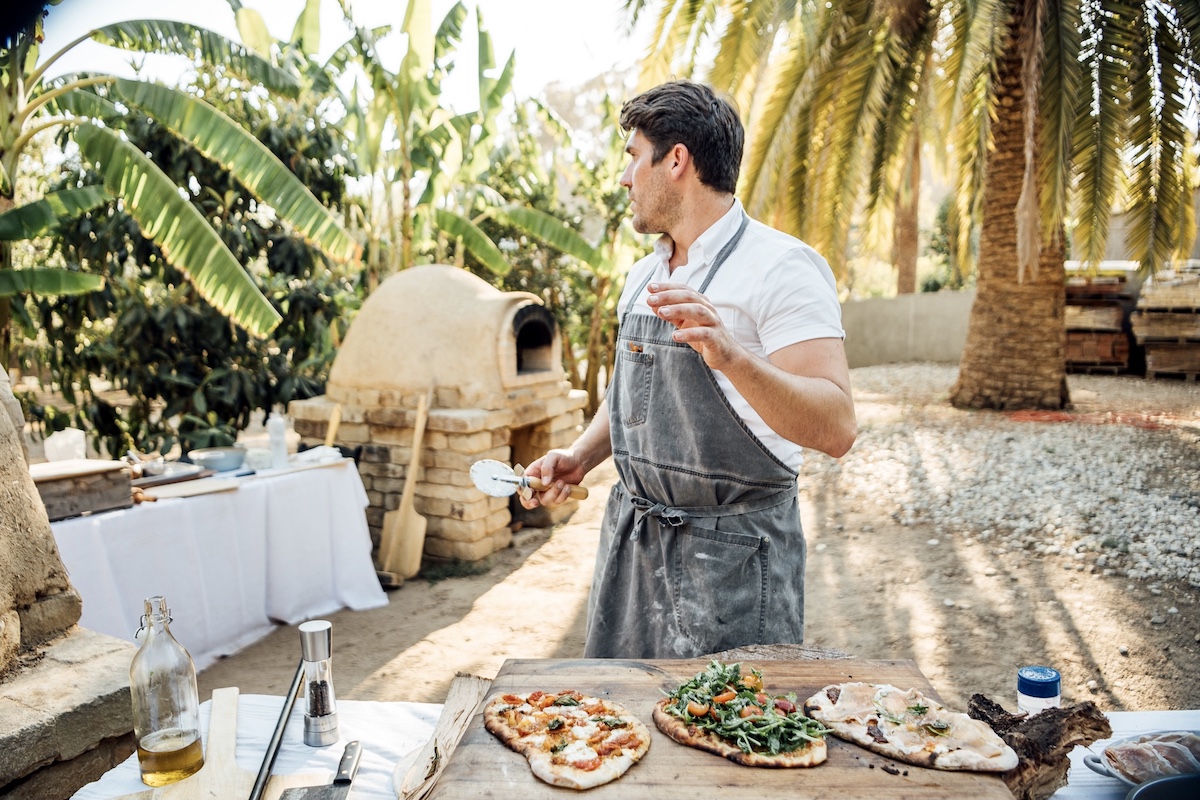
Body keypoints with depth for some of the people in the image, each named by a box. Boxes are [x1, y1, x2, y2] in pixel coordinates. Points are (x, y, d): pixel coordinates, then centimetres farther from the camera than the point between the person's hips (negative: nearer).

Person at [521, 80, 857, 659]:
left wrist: (730, 356, -36)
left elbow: (836, 429, -23)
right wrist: (580, 457, 4)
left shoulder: (782, 266, -14)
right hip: (630, 539, 7)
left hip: (731, 551, -7)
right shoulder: (644, 275, 10)